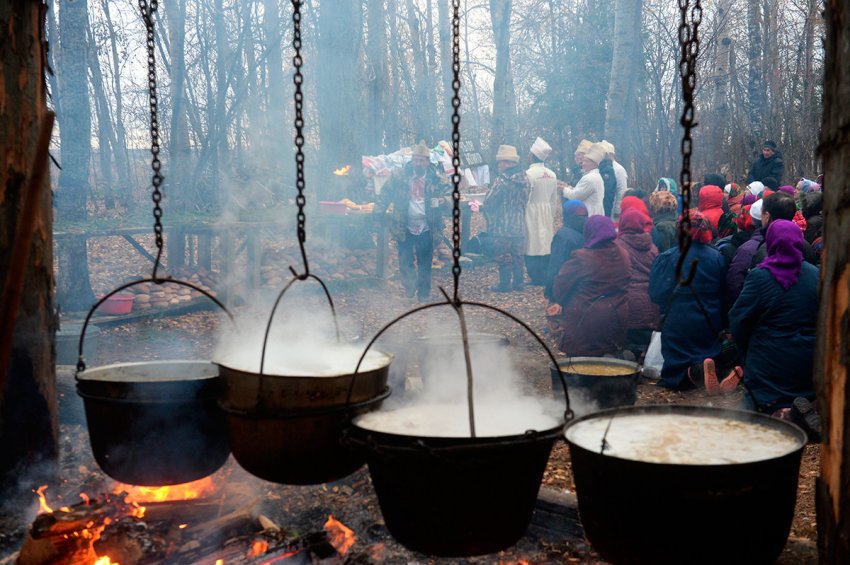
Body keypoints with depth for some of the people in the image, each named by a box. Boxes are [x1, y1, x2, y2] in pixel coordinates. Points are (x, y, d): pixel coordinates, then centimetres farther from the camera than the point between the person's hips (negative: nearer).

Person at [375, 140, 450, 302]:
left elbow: (450, 194, -1)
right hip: (404, 228, 0)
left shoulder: (435, 178, -3)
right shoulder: (399, 176, -4)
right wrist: (378, 213, -7)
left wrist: (443, 200, -24)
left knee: (425, 263, 8)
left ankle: (424, 292, 22)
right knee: (405, 261, 6)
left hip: (426, 229, 0)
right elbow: (385, 195, 1)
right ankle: (410, 285, 28)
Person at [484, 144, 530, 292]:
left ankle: (505, 284, 6)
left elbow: (489, 202, -13)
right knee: (517, 255, 14)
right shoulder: (524, 179, 6)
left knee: (503, 256, 2)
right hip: (519, 225, 7)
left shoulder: (501, 180, -17)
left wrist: (490, 219, 4)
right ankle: (519, 282, 18)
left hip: (503, 226, -7)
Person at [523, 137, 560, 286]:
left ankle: (537, 278, 0)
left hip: (532, 214, -6)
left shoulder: (529, 173, -15)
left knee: (533, 246, -1)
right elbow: (555, 199, 10)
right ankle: (547, 277, 16)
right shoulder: (552, 174, 5)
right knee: (546, 244, 11)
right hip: (548, 214, 6)